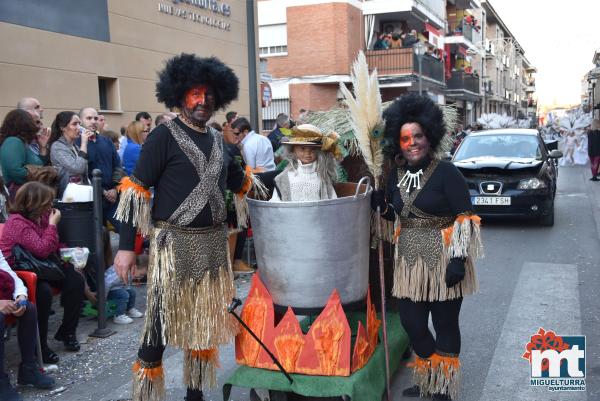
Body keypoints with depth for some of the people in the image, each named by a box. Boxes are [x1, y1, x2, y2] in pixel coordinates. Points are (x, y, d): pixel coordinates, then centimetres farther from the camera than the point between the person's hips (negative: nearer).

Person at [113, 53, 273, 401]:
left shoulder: (217, 139, 12)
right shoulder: (165, 135, -6)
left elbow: (238, 180, 25)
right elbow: (136, 189, -10)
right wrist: (126, 247, -14)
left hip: (213, 243, 6)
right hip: (174, 243, -6)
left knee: (205, 320, 14)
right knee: (161, 323, -5)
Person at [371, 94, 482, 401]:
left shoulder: (446, 173, -12)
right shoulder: (396, 174, 6)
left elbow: (465, 218, -12)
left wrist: (459, 259, -17)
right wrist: (379, 202, 0)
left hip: (442, 260, -5)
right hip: (409, 261, 5)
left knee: (444, 325, 9)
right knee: (411, 324, 10)